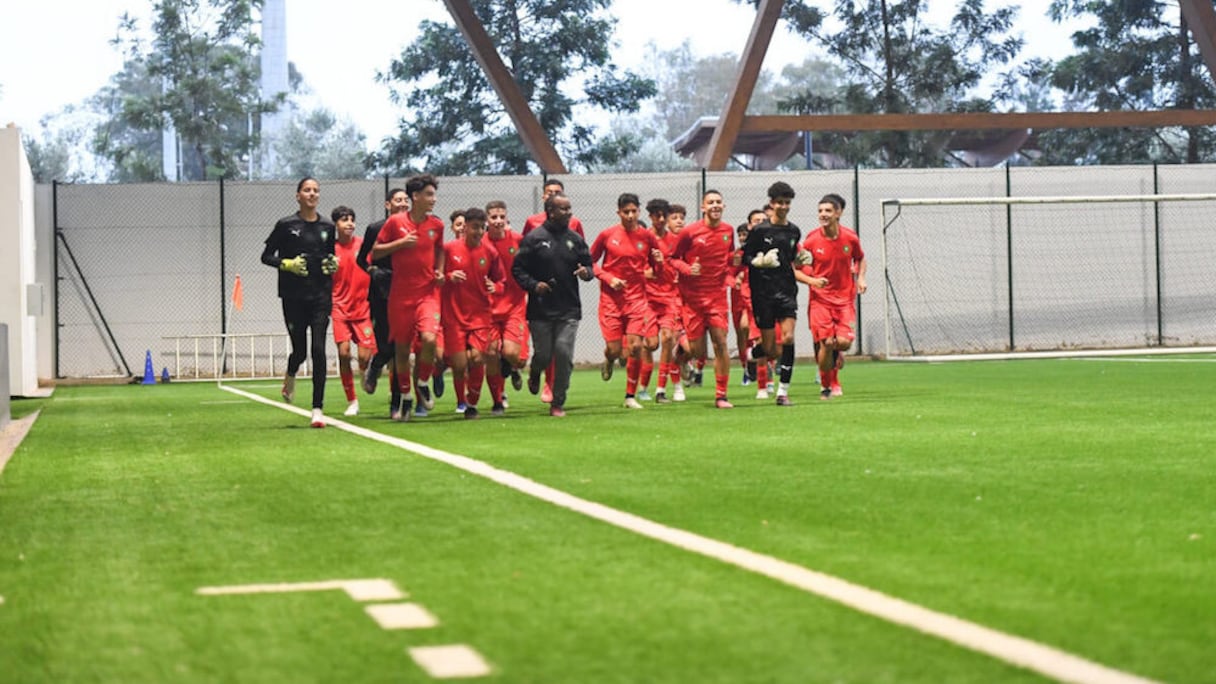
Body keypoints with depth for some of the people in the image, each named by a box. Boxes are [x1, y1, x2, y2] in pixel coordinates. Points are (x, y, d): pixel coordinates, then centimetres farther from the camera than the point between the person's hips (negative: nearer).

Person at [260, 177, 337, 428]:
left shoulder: (327, 227, 8)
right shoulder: (286, 225, -1)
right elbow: (266, 256, 3)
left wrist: (333, 264, 0)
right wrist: (288, 264, -13)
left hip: (321, 296, 2)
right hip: (294, 297, -2)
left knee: (318, 349, -9)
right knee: (300, 351, 3)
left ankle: (318, 408, -6)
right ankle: (290, 377, 41)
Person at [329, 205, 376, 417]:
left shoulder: (363, 245, -1)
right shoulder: (331, 250, 0)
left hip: (362, 307, 0)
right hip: (340, 307, 0)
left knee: (364, 356, -8)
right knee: (343, 352, -11)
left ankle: (364, 372, 30)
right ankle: (351, 401, 2)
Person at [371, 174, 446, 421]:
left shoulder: (436, 225, 5)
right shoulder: (395, 222, -3)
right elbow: (375, 252, 1)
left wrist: (439, 271, 6)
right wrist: (401, 243, -12)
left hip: (428, 292, 1)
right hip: (400, 295, -1)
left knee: (429, 338, -21)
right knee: (402, 347, 6)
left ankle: (422, 383, 5)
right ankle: (405, 398, 24)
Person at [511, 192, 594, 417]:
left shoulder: (575, 239, 7)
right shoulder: (534, 238, -3)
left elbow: (588, 264, 14)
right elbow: (518, 269, -1)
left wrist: (586, 272, -9)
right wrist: (533, 285, -15)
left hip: (569, 309, 2)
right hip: (540, 309, -2)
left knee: (564, 353, -6)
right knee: (543, 354, 3)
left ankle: (558, 403, 6)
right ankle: (535, 374, 41)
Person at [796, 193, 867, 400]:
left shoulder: (850, 238, -1)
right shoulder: (811, 240, -7)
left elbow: (860, 258, 19)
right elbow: (796, 270, -1)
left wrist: (861, 278, 2)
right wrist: (812, 281, -19)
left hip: (845, 297, 1)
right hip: (820, 299, -1)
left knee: (844, 341, -14)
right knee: (825, 343, -11)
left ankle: (835, 353, 24)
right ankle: (826, 387, 9)